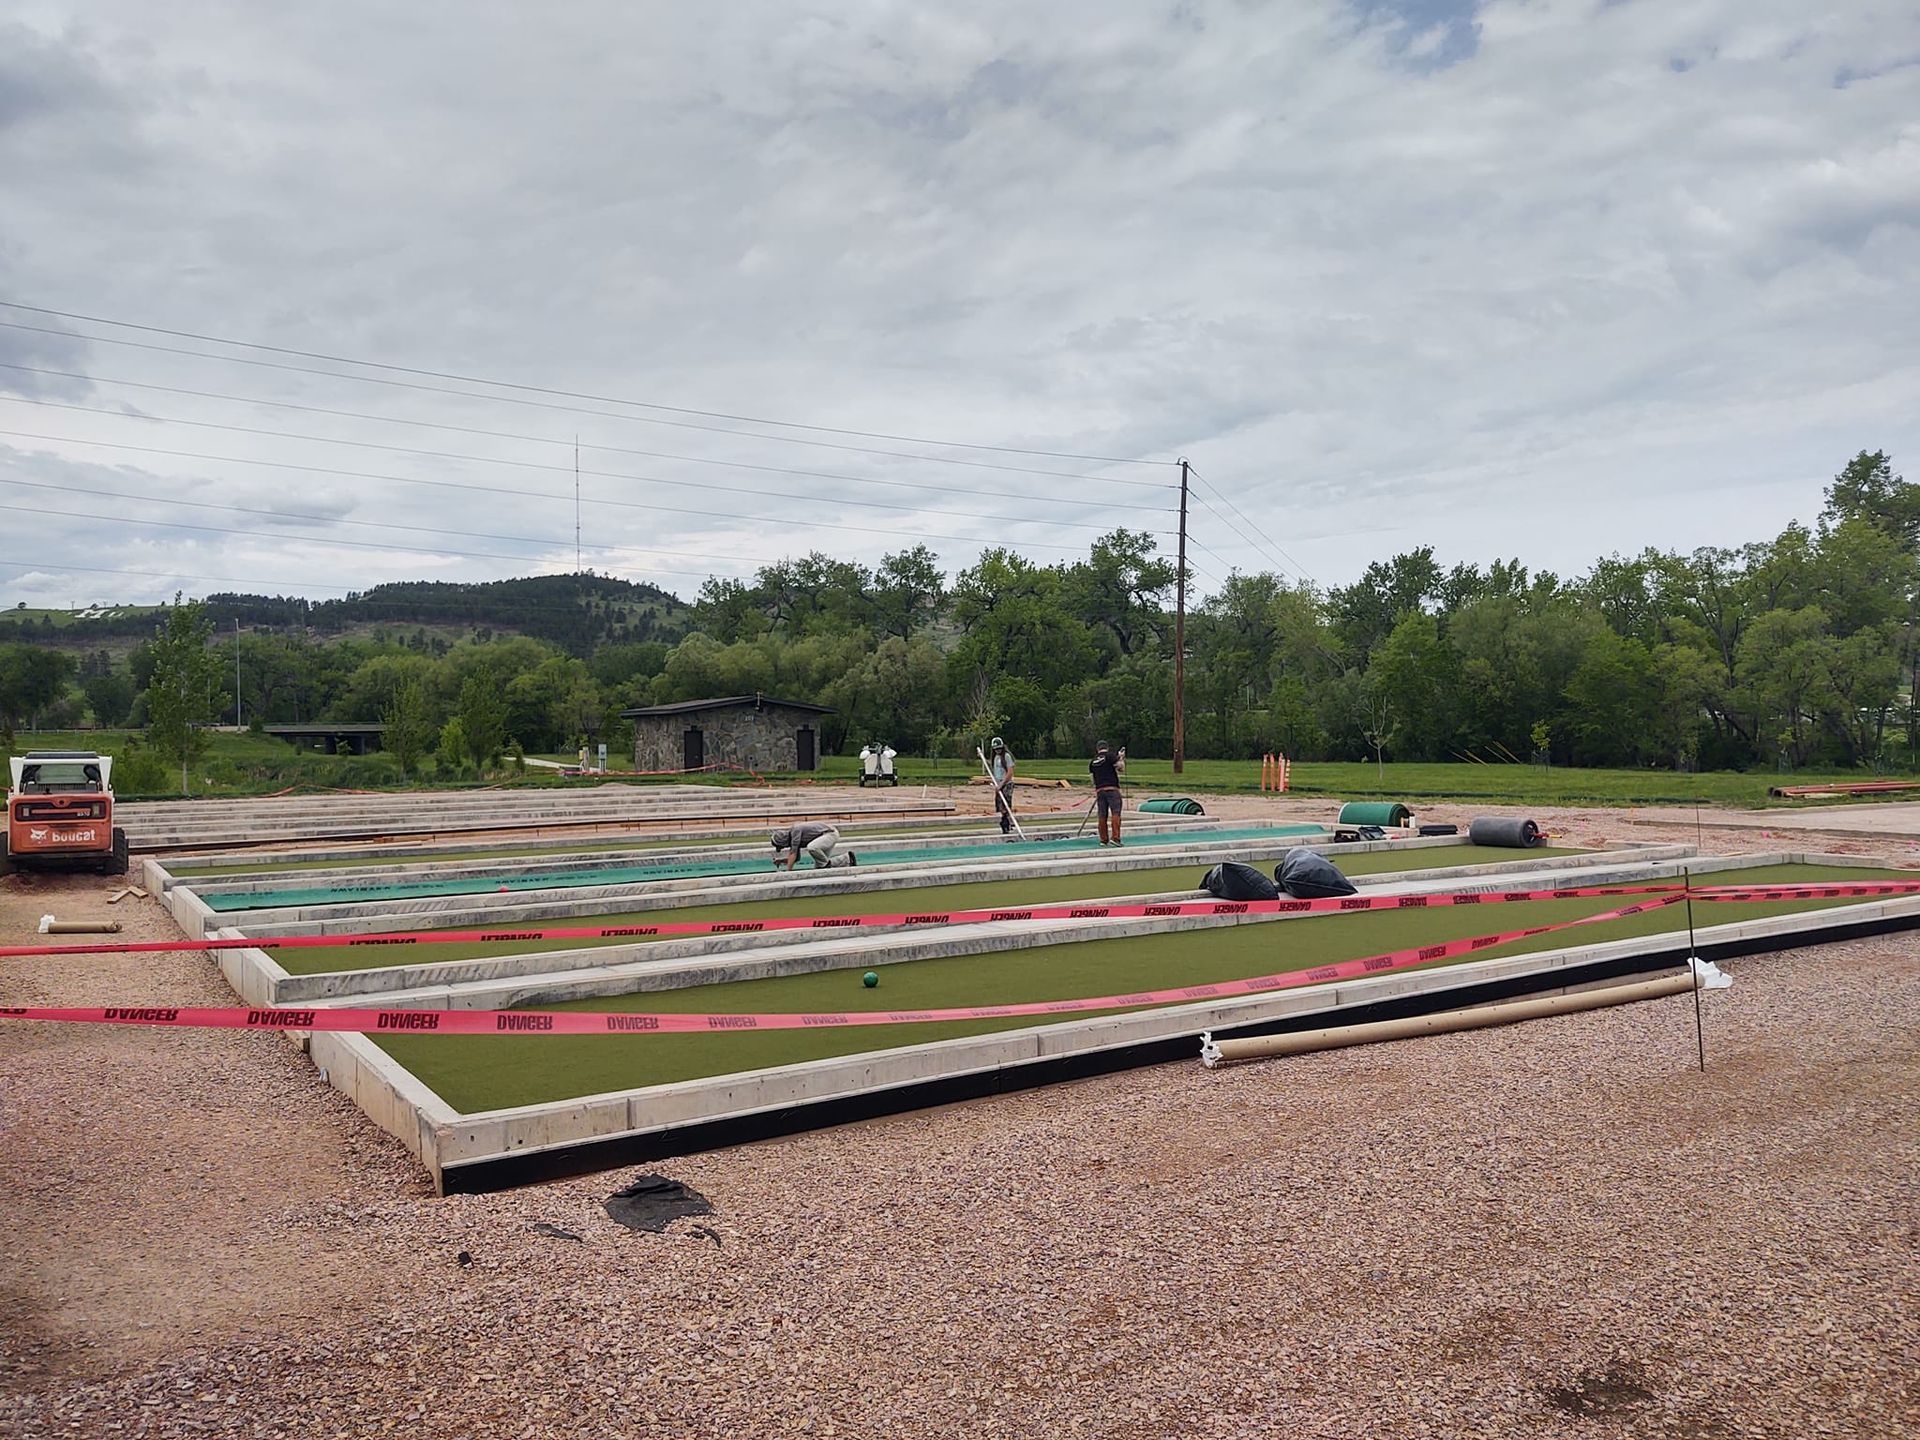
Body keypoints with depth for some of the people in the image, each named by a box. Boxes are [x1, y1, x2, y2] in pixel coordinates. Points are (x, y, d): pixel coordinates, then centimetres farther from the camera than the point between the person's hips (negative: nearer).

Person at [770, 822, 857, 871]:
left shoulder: (795, 830, -21)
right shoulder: (792, 837, 7)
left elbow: (793, 853, -23)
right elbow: (795, 858, 15)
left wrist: (788, 871, -19)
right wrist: (781, 861, 2)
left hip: (831, 833, -10)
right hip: (827, 836, 10)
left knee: (811, 847, -34)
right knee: (818, 867, 11)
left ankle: (826, 864, -10)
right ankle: (847, 858, 19)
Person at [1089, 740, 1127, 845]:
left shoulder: (1092, 762, 14)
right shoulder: (1110, 756, -1)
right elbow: (1121, 769, -5)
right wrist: (1121, 759, 11)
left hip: (1099, 790, 5)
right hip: (1112, 789, -5)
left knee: (1102, 816, 8)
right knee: (1116, 813, -7)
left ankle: (1103, 840, 10)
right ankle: (1115, 838, -18)